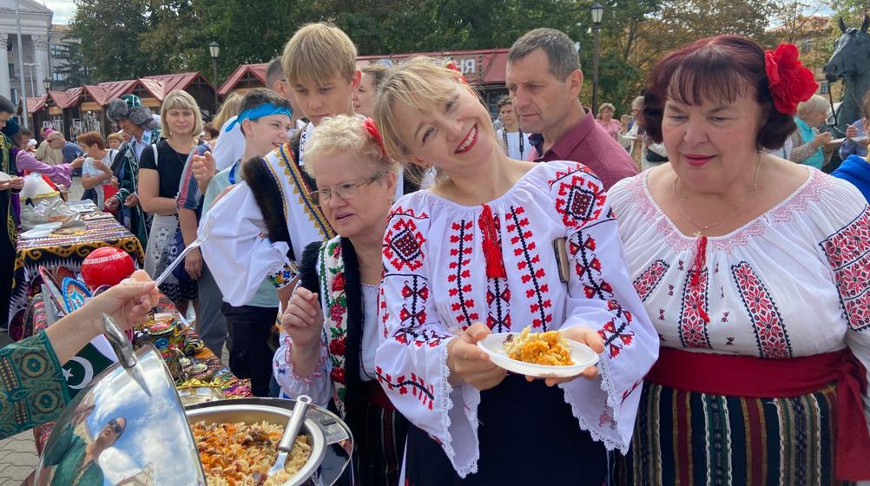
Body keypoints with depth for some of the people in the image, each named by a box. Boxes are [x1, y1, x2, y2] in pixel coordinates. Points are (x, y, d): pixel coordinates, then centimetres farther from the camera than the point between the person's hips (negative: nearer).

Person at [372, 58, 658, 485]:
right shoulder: (409, 222, -5)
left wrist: (582, 336, -30)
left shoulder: (571, 188, -7)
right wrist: (451, 359, -30)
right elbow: (398, 348, -10)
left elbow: (606, 300, -8)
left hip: (563, 438, 0)